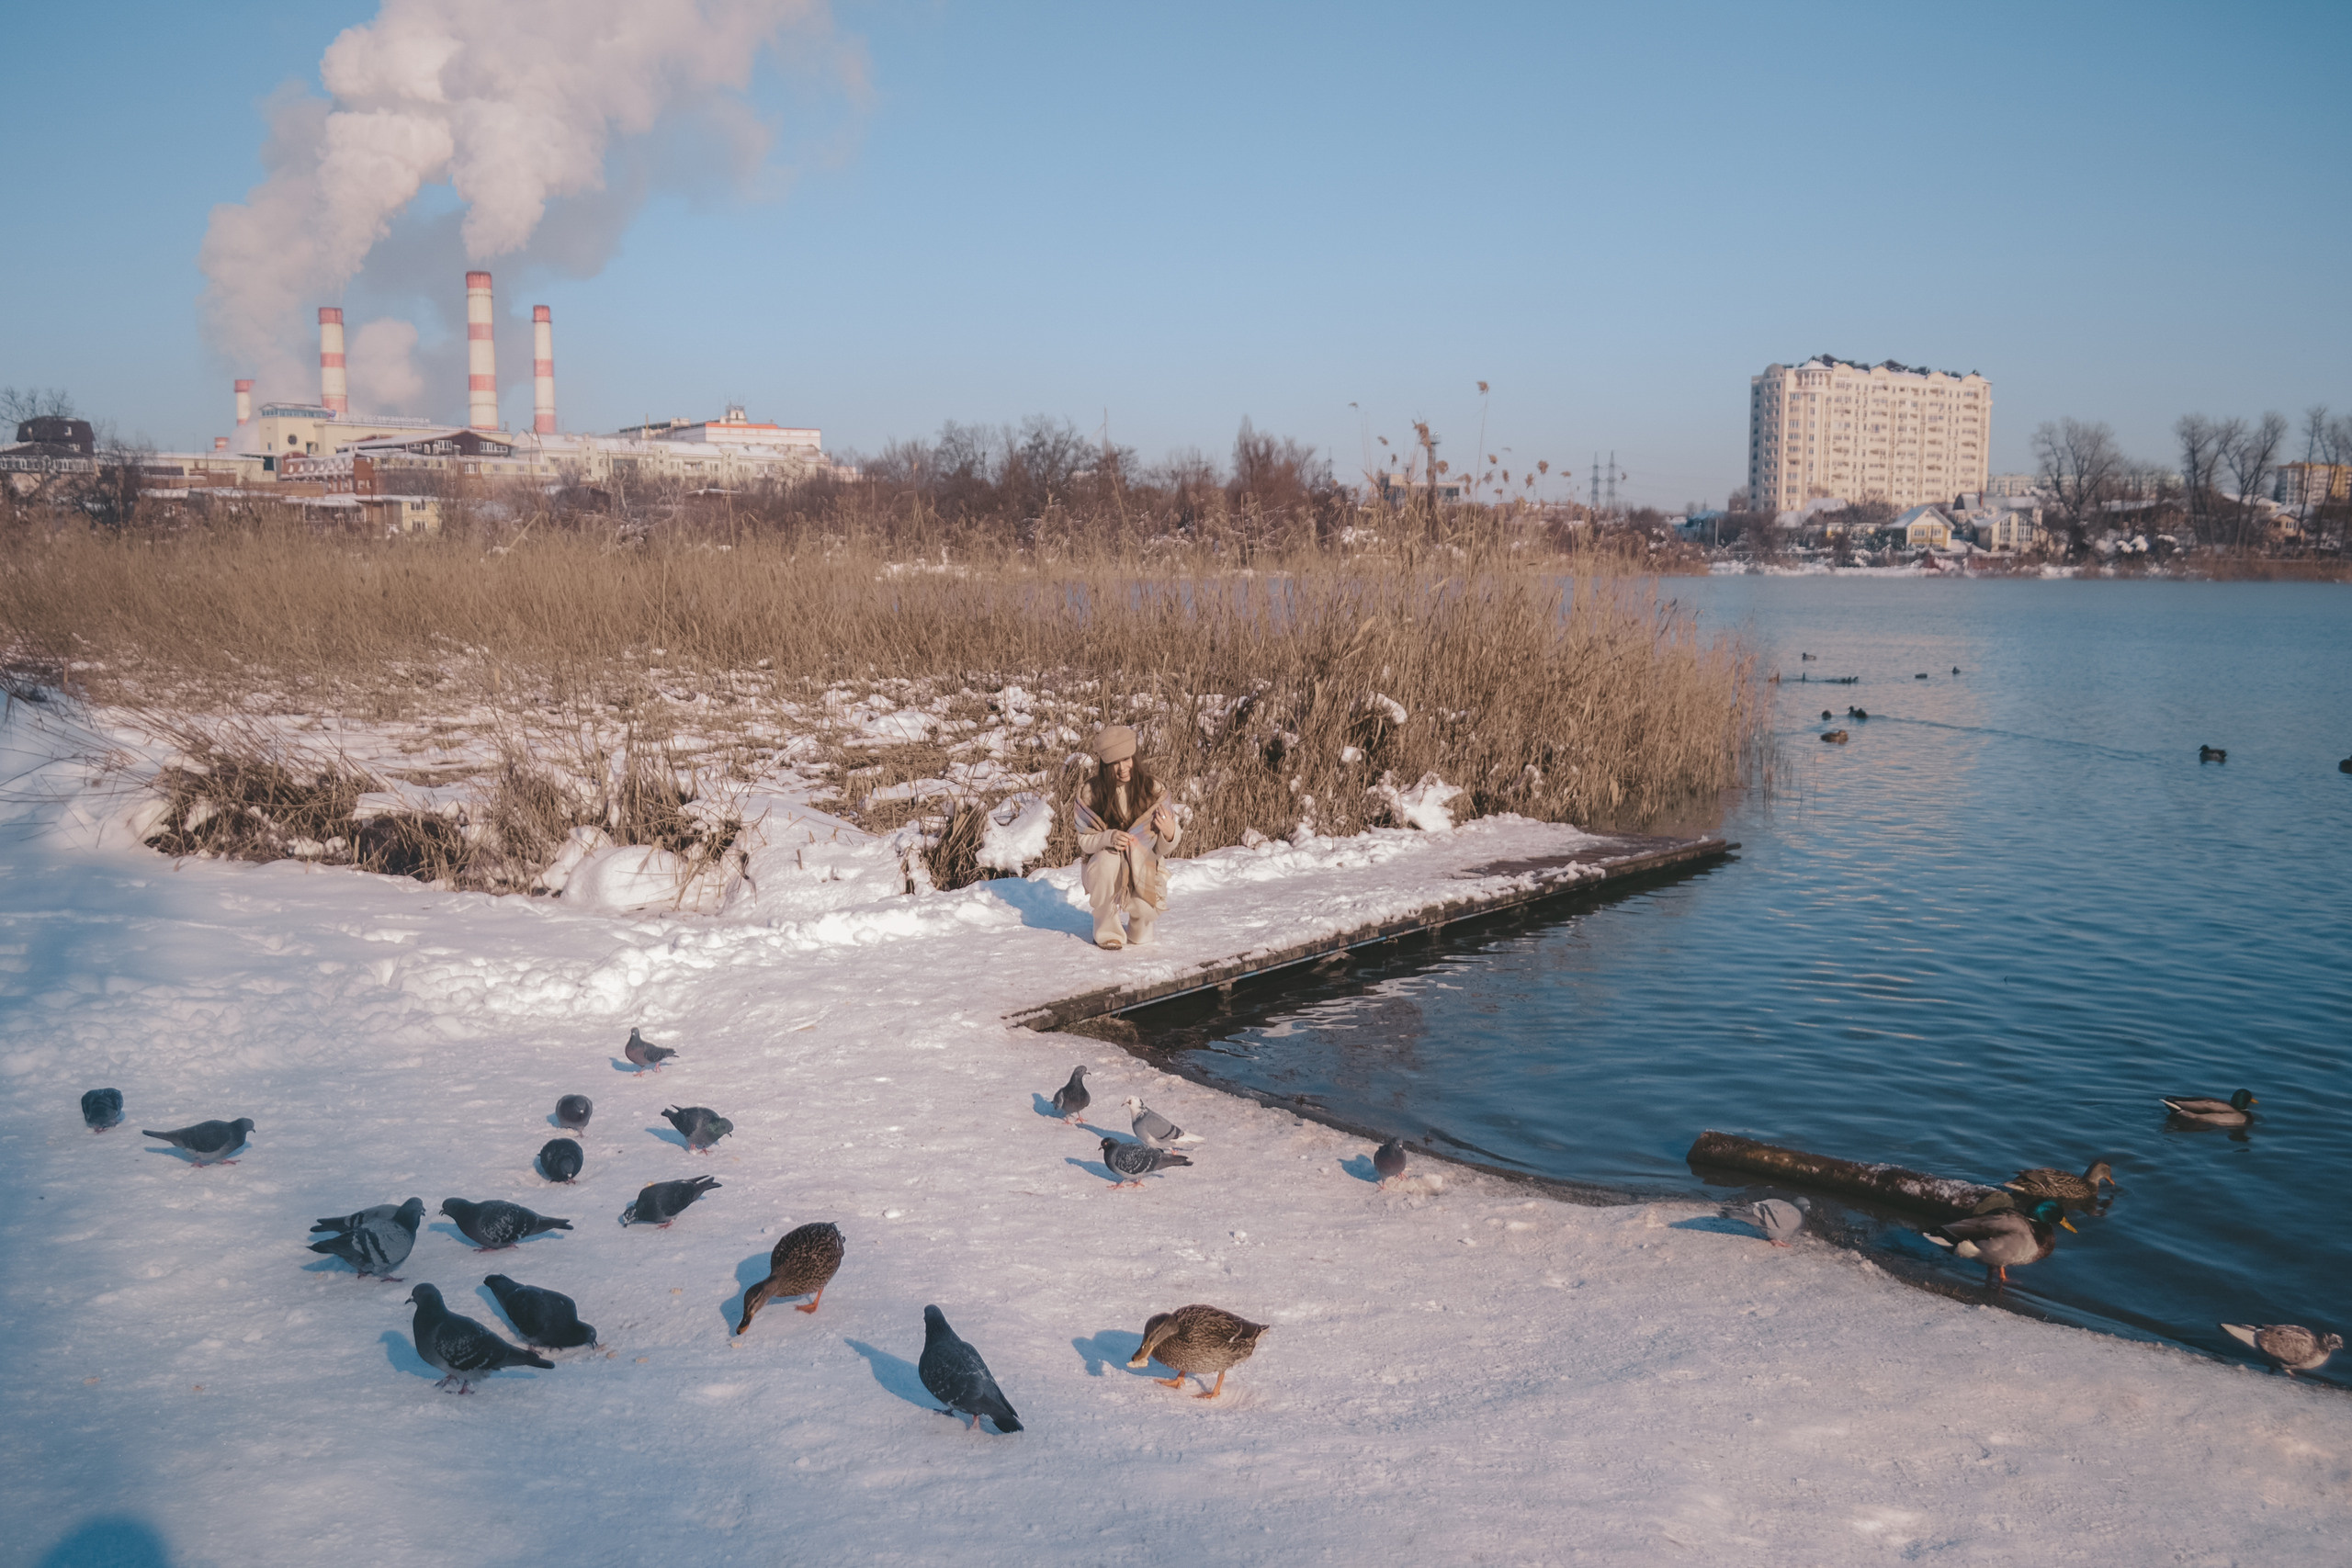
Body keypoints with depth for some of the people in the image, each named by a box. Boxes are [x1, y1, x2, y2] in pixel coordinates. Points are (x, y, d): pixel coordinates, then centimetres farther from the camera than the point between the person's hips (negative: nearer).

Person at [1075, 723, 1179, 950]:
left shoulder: (1152, 789, -8)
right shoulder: (1091, 794, -10)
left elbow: (1162, 850, -7)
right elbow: (1084, 840, -7)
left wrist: (1169, 834, -32)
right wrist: (1108, 838, -29)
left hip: (1144, 868, 0)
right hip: (1105, 870, 0)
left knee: (1147, 909, -30)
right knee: (1108, 857, -36)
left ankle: (1139, 931, 14)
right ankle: (1107, 931, -12)